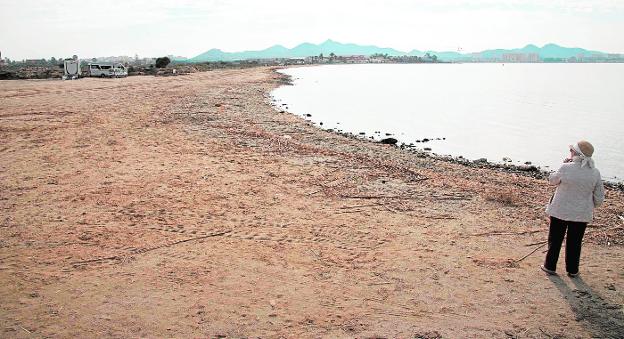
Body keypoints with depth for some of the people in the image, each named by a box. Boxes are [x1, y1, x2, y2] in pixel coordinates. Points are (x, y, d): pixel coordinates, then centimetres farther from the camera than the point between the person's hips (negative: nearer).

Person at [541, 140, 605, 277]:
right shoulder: (595, 172, -8)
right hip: (582, 214, 3)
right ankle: (572, 270, 26)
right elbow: (599, 198, -1)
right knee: (575, 242, 17)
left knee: (555, 240, 14)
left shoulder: (566, 168, -20)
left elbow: (552, 180, 0)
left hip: (560, 211, -2)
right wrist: (589, 207, 16)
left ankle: (550, 266, 24)